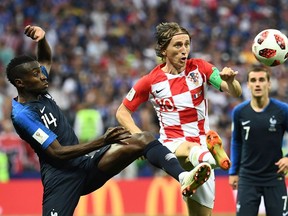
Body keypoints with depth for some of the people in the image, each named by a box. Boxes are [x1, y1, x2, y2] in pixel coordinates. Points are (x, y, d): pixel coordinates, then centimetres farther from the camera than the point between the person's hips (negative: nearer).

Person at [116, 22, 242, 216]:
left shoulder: (200, 68, 3)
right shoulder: (151, 81, -1)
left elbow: (236, 93, -6)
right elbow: (122, 112, 9)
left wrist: (230, 80, -30)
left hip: (201, 144, 4)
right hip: (171, 145, -4)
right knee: (189, 149, -43)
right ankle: (206, 156, -77)